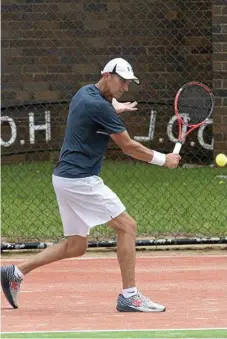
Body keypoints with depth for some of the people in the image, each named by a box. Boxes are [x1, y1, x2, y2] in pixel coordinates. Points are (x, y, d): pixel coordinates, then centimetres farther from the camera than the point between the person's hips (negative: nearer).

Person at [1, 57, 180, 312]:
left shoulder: (85, 93, 12)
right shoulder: (100, 106, -17)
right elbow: (128, 147, -11)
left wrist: (116, 107, 27)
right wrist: (163, 159, -1)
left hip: (66, 177, 10)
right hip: (80, 180, -10)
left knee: (76, 246, 14)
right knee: (127, 226, -8)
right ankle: (129, 296, -9)